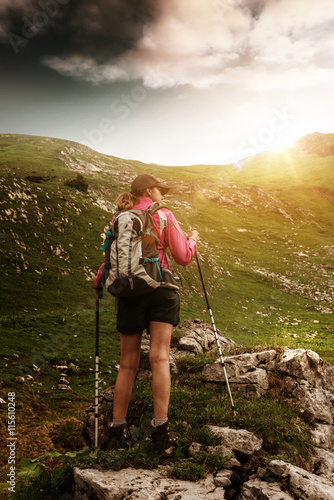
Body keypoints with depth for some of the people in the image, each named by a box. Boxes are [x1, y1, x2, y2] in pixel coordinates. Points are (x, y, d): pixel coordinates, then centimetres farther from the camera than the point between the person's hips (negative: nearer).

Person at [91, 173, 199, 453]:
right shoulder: (164, 216, 3)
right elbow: (183, 258, 2)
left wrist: (99, 279, 24)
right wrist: (193, 240, 20)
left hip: (128, 292, 3)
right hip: (160, 290, -3)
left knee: (128, 364, 9)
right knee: (160, 358, -5)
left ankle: (117, 430, 16)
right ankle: (161, 428, -10)